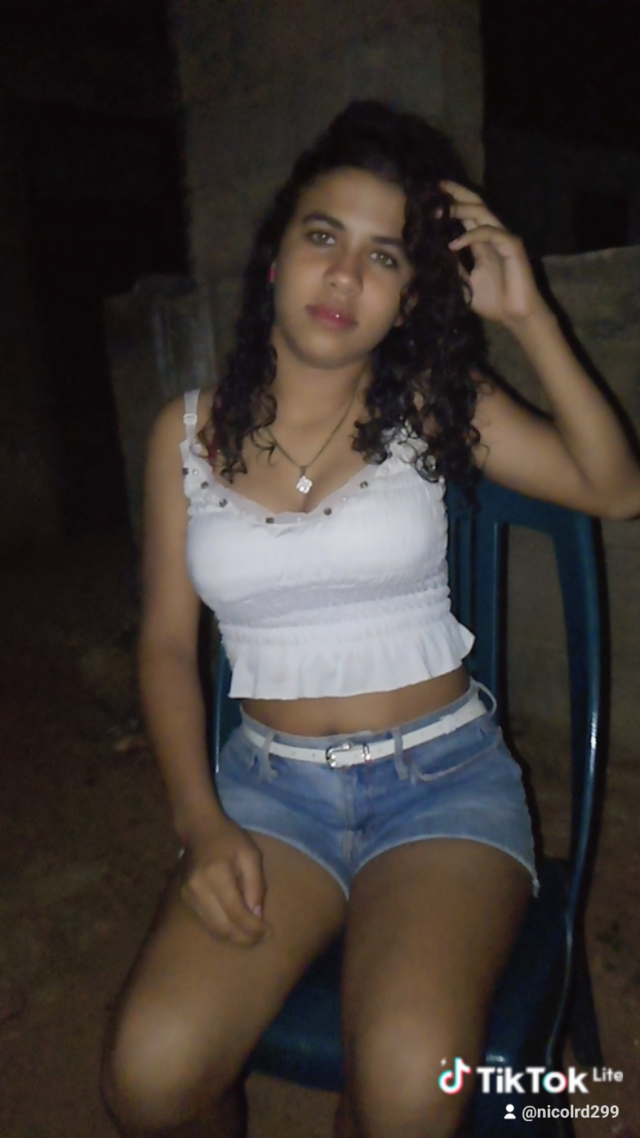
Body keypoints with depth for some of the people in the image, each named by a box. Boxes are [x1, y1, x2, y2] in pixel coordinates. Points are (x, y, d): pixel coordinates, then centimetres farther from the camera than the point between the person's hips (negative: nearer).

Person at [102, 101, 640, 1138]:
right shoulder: (190, 430, 3)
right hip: (269, 781, 2)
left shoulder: (433, 406, 2)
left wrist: (527, 316, -11)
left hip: (443, 776, 0)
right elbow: (167, 640, 3)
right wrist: (200, 821, -8)